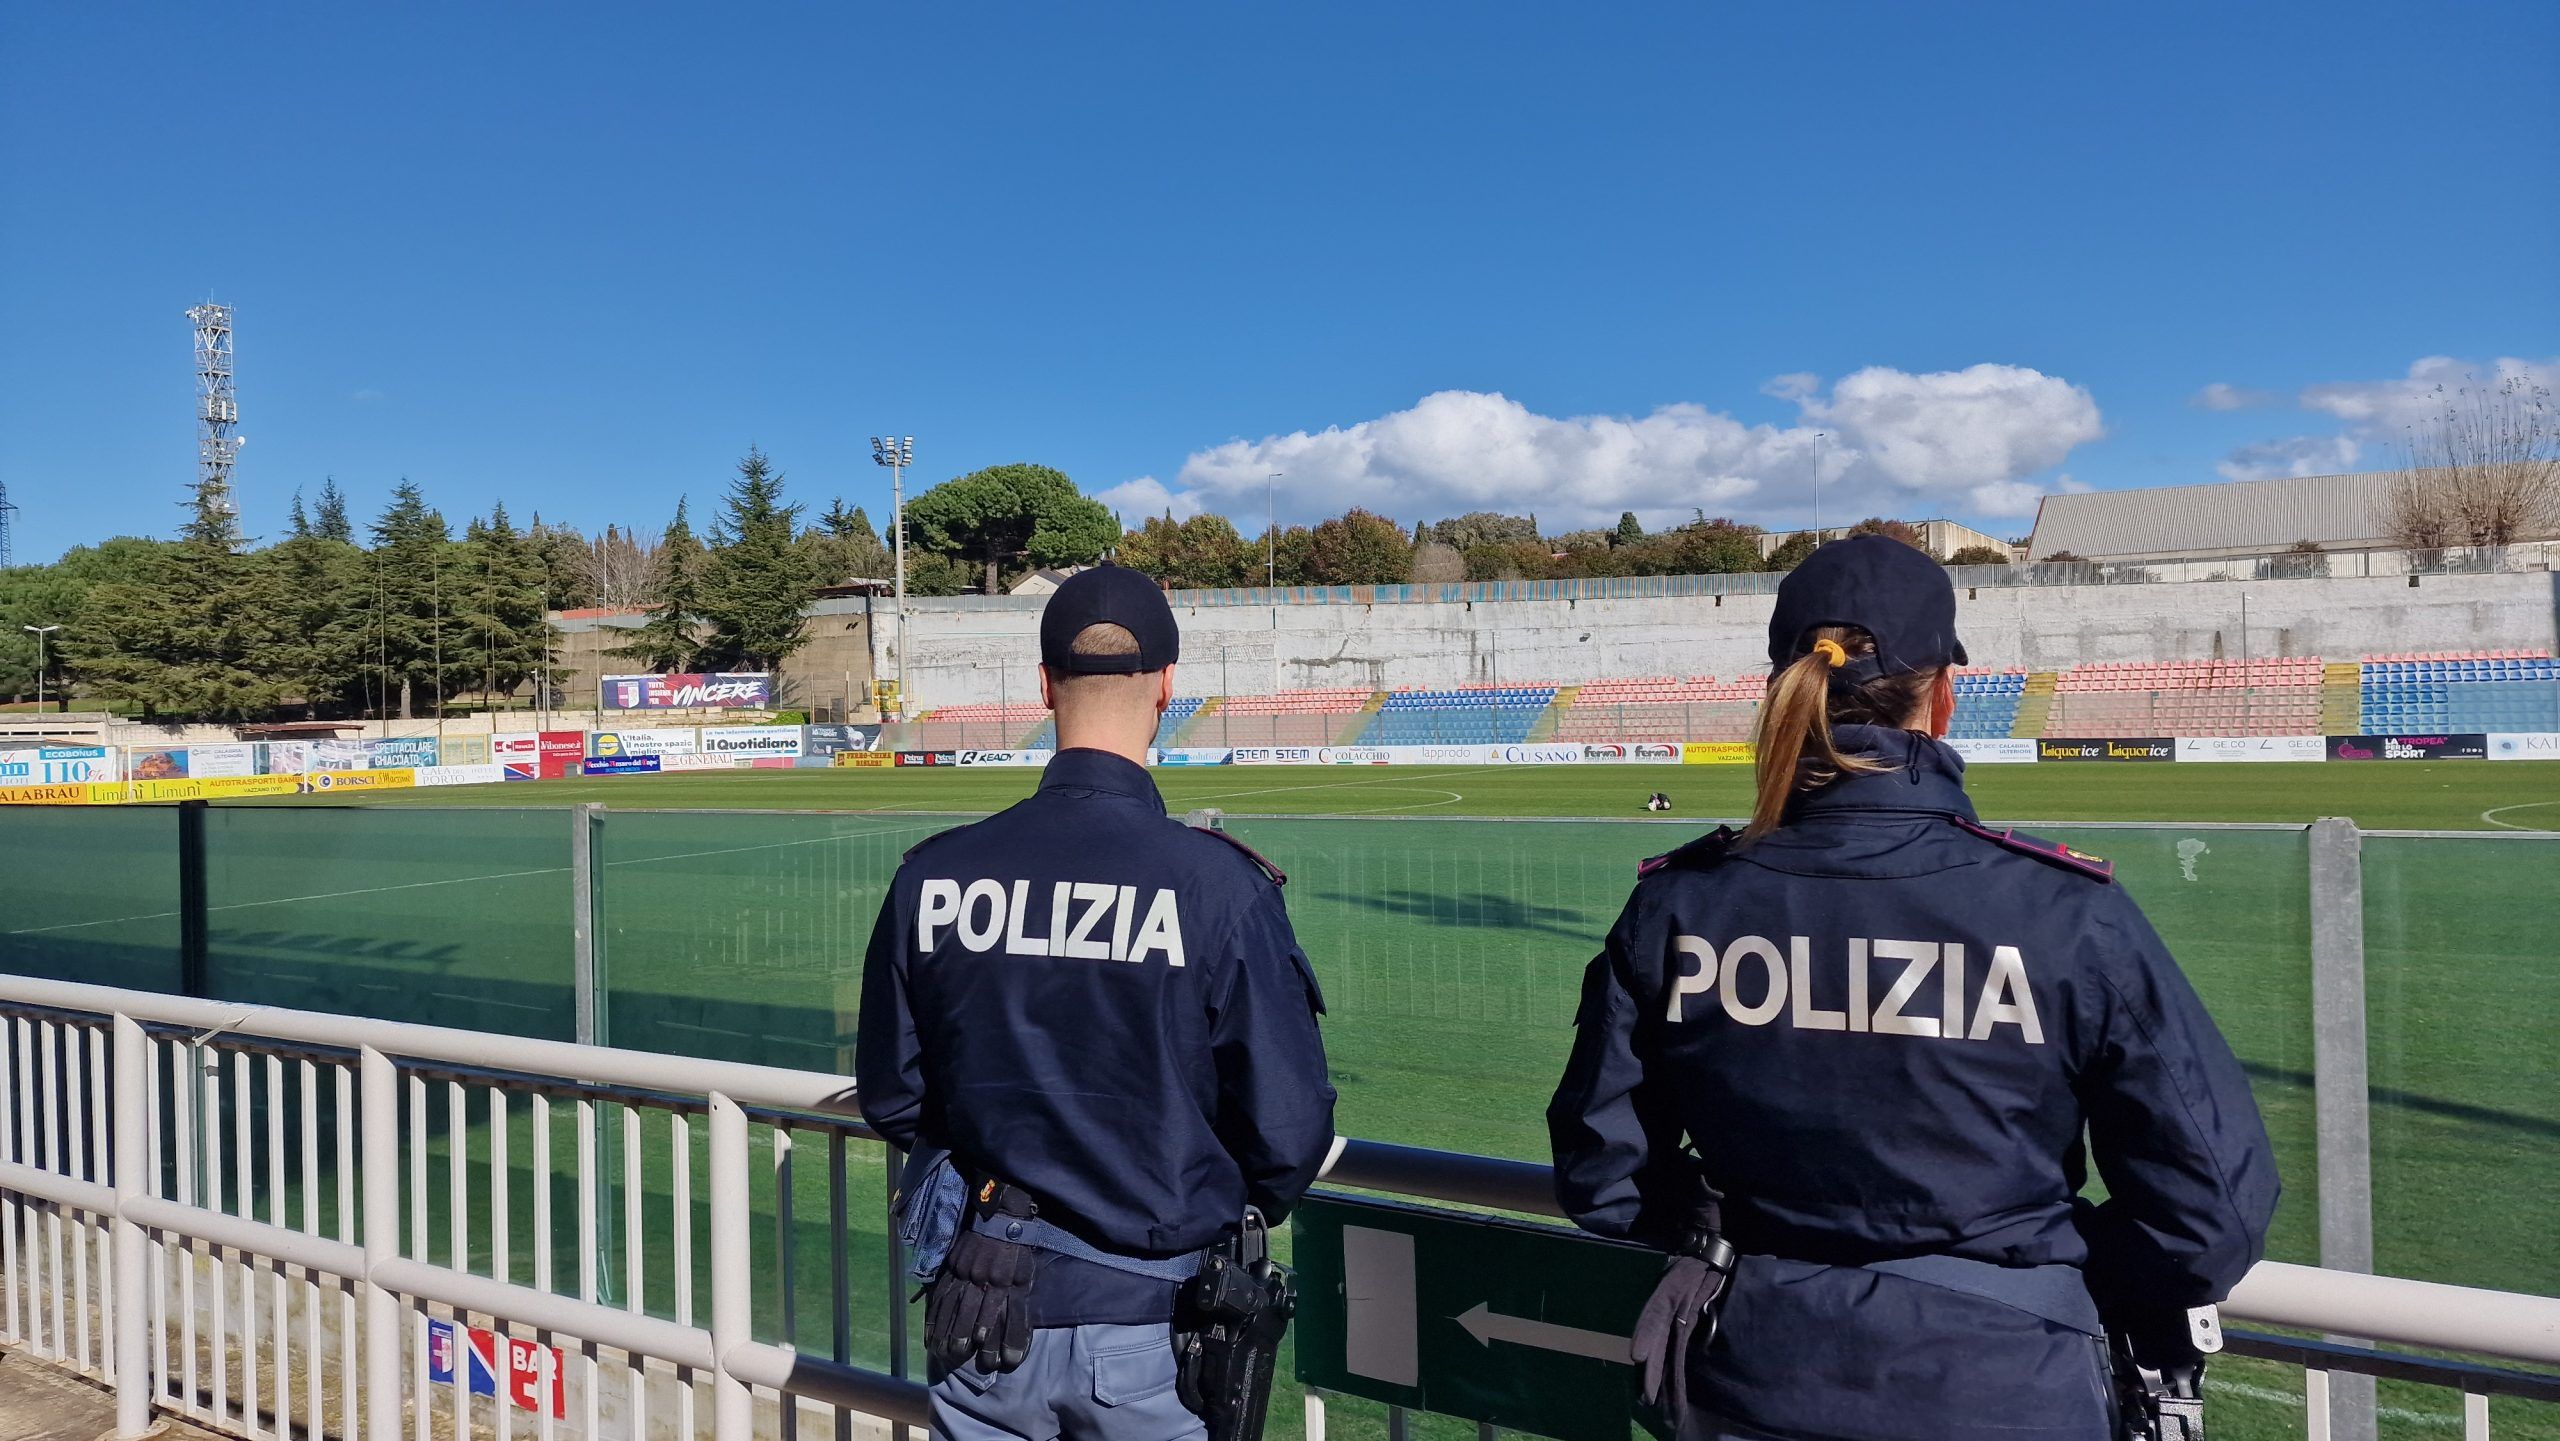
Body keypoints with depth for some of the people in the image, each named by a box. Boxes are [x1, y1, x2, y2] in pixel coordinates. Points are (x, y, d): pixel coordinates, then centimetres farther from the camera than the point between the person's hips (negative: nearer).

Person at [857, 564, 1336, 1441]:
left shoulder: (932, 875, -8)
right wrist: (1238, 1210, 10)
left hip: (987, 1320, 3)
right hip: (1154, 1322, -2)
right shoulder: (1220, 883, -18)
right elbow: (1288, 1130, -12)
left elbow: (893, 1103, 4)